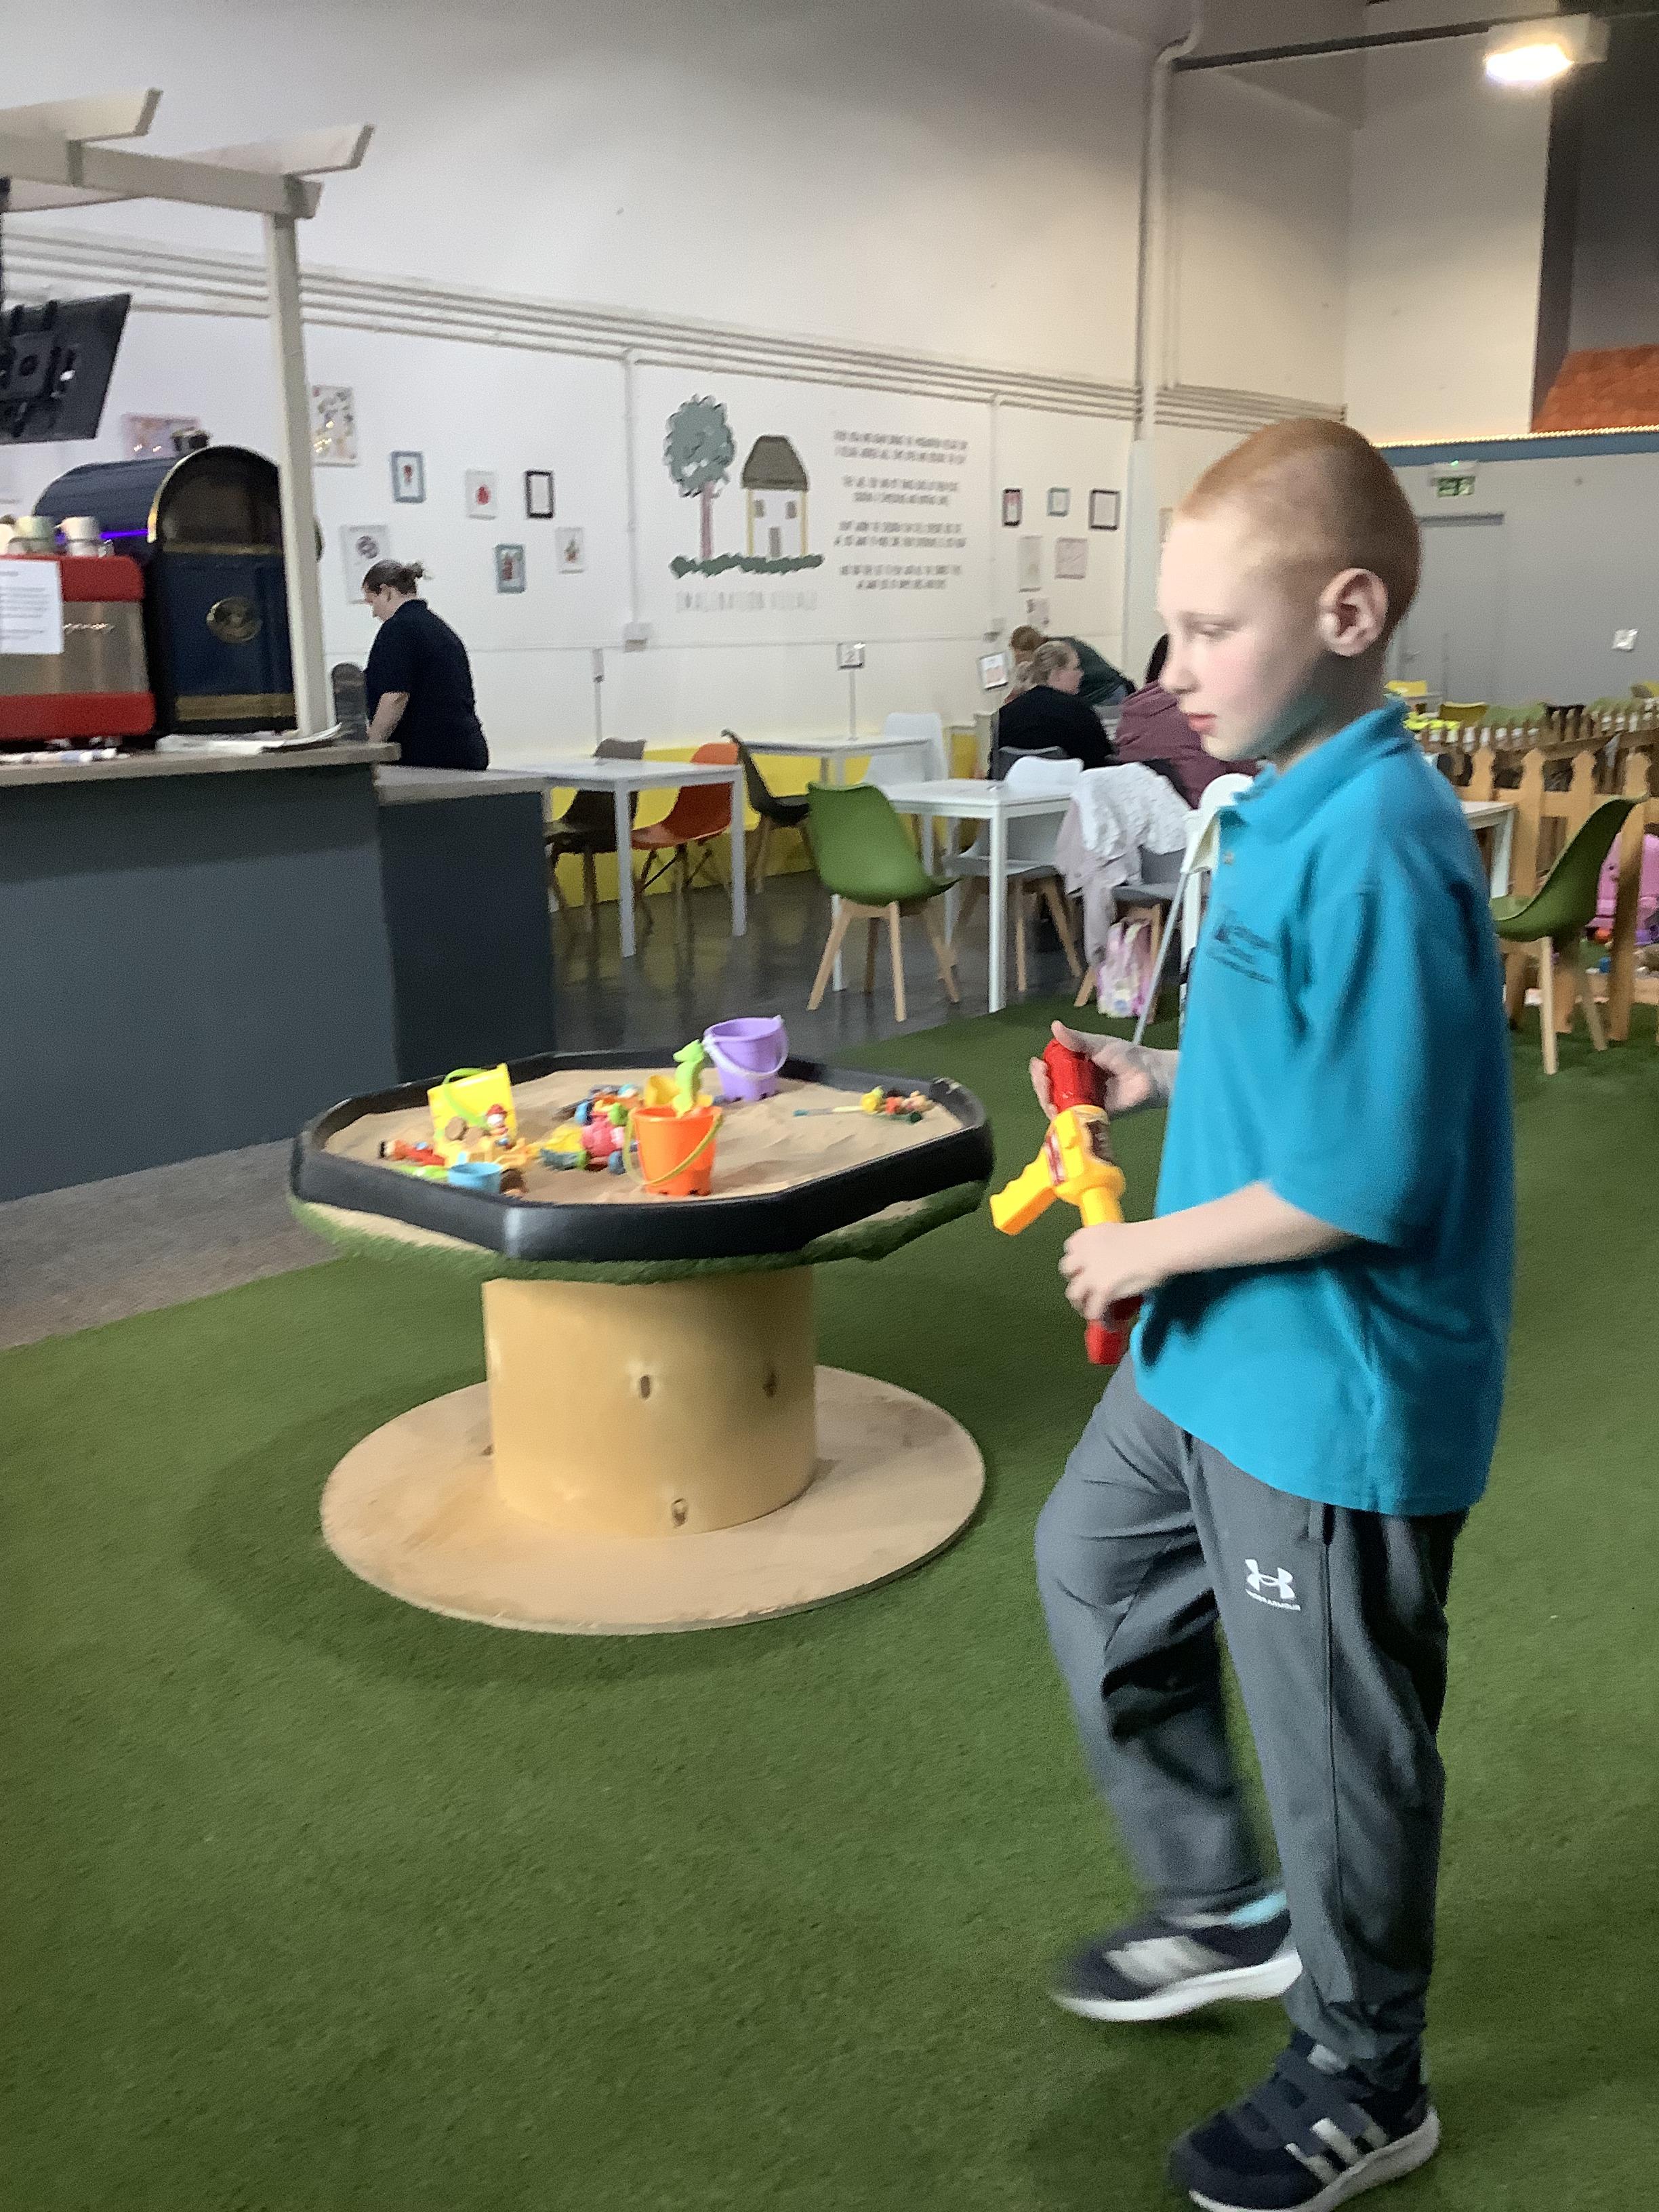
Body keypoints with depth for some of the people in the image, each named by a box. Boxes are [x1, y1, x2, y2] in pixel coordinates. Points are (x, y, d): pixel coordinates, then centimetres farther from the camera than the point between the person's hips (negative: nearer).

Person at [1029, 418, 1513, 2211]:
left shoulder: (1378, 845, -26)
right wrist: (1165, 1074, 3)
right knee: (1094, 1571, 25)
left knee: (1334, 1735, 10)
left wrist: (1154, 1249, -16)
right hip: (1212, 1354, 10)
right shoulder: (1281, 812, 3)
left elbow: (1365, 1176, -28)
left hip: (1331, 1392, -10)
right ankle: (1224, 1910, 46)